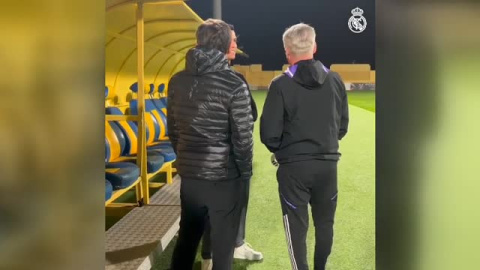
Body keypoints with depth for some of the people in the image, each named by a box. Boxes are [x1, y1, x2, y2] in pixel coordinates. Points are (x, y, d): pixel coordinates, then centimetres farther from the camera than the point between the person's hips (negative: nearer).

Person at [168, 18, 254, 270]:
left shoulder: (177, 80, 2)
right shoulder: (234, 84, -15)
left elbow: (173, 129, 9)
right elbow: (242, 136, -12)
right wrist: (245, 170, 3)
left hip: (189, 174, 5)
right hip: (224, 177, -5)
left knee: (186, 238, 18)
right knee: (222, 244, 10)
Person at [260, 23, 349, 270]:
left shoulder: (281, 85, -12)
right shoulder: (335, 80, 1)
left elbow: (269, 133, -11)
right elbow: (343, 125, 8)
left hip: (294, 166, -4)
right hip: (328, 164, 4)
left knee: (297, 227, 7)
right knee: (325, 223, 18)